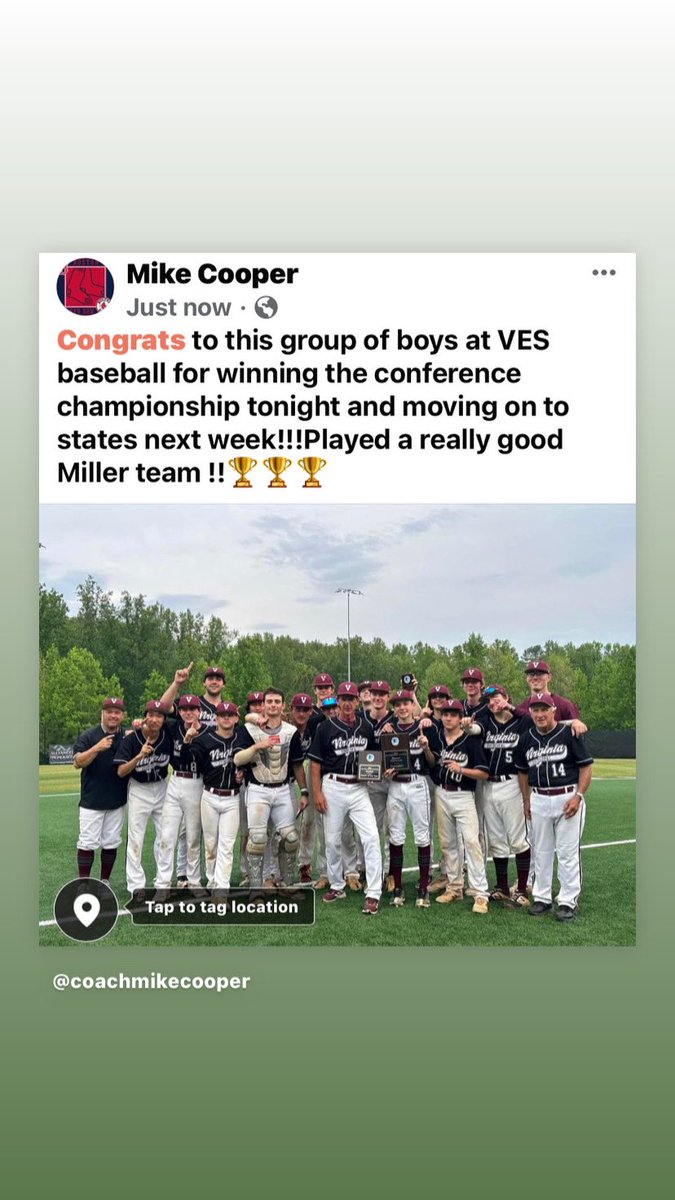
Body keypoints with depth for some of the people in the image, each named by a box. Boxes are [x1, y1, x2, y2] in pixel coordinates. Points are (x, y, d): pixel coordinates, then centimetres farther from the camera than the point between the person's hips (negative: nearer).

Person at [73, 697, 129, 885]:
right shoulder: (89, 736, -3)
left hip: (117, 801, 3)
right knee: (88, 842, -2)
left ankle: (104, 882, 19)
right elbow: (78, 762, -12)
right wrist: (97, 748, -27)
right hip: (92, 800, -3)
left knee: (111, 843, 9)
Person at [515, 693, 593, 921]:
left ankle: (568, 902, 8)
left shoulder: (569, 734, -8)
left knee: (568, 852, 0)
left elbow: (586, 766, -7)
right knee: (541, 851, 12)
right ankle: (542, 898, 23)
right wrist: (526, 801, 11)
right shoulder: (527, 738, 6)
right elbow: (523, 771, 16)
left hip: (568, 798, -5)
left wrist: (578, 796, -14)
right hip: (539, 800, 5)